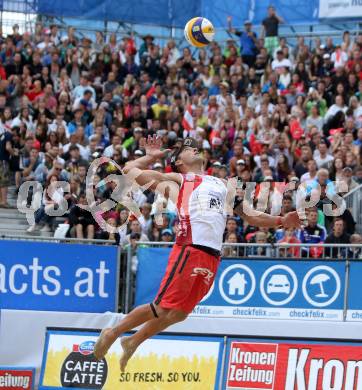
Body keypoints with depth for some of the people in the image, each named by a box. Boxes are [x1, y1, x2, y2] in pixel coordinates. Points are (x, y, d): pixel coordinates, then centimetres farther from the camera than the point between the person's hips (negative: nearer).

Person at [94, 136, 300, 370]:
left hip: (213, 258, 6)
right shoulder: (177, 180, 12)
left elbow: (250, 215, 27)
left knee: (179, 313, 7)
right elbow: (129, 170, 12)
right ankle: (112, 334, 7)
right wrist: (151, 157, 26)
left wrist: (280, 221, 16)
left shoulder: (222, 185, 28)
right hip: (190, 251, -6)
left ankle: (132, 343, 24)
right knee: (163, 308, -9)